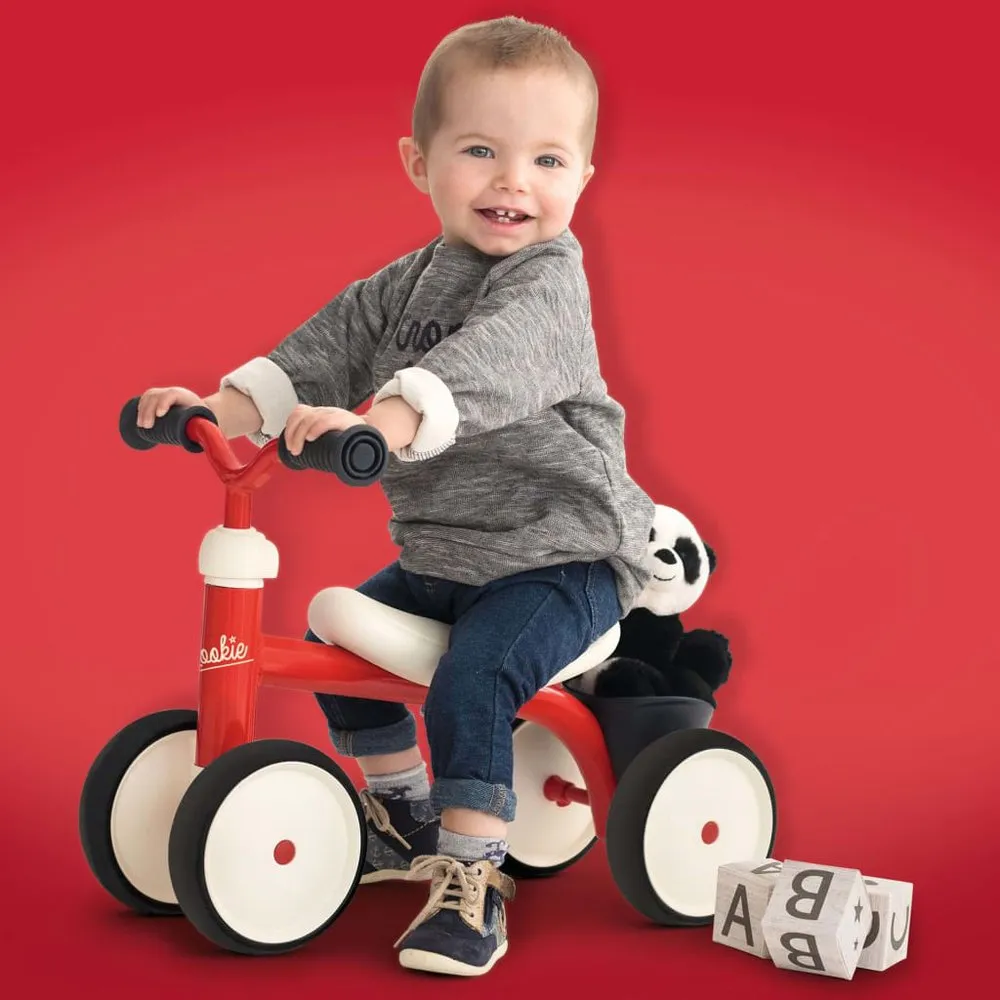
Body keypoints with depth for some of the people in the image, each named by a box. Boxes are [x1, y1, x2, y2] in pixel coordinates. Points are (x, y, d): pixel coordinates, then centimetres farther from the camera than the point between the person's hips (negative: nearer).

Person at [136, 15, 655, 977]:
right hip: (445, 554, 8)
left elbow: (486, 364, -37)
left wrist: (375, 423, -52)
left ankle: (471, 883, -13)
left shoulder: (546, 281, -18)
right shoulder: (405, 285, 6)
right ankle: (406, 817, 33)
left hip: (564, 553, -8)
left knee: (471, 679, -28)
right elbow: (326, 348, 0)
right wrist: (221, 408, -17)